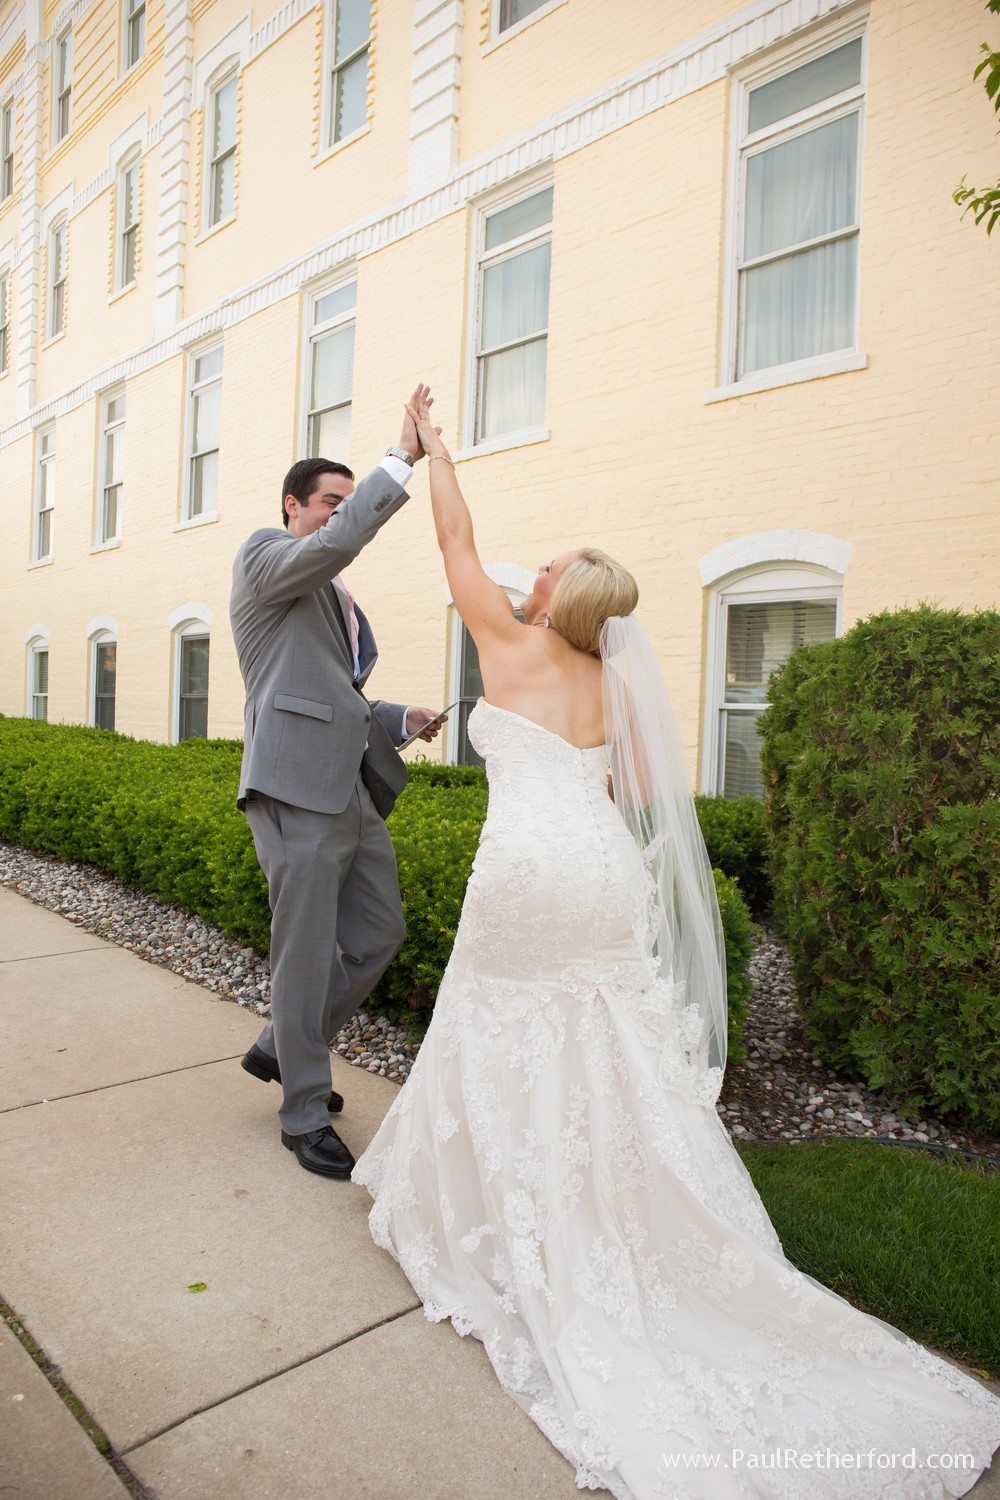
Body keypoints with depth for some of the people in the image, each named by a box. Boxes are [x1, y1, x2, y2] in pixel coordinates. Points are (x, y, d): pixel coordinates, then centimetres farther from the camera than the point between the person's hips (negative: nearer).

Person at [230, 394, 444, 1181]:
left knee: (380, 933, 14)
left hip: (354, 790, 9)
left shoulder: (342, 600, 24)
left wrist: (400, 719, 11)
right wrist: (403, 458, -18)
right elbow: (338, 542, -23)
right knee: (307, 953, 0)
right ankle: (305, 1112, 18)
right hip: (297, 789, -9)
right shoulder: (265, 557, 0)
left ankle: (281, 1048, 34)